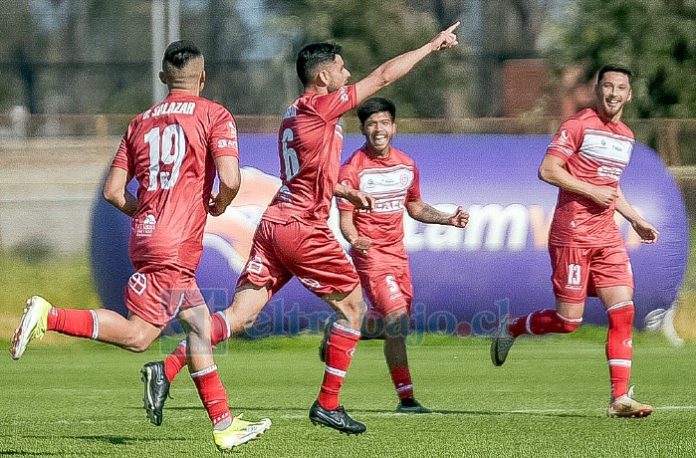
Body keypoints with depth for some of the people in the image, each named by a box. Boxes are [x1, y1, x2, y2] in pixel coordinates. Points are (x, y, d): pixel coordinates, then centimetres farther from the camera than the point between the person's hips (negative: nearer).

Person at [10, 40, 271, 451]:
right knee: (138, 335, -10)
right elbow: (230, 180, -14)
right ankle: (49, 316, -21)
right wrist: (219, 205, 7)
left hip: (147, 234, 8)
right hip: (176, 246, -7)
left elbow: (113, 191, 11)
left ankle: (224, 424, 15)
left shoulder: (141, 122, 15)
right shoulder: (215, 116, -2)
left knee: (199, 324, 14)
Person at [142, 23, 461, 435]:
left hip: (273, 225, 8)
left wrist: (346, 192, 22)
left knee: (241, 315, 2)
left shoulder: (294, 116, 18)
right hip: (303, 229, -8)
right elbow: (384, 76, -6)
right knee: (352, 305, 7)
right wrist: (432, 45, 2)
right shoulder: (320, 107, -9)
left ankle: (168, 367, -13)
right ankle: (328, 405, 7)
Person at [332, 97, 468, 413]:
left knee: (394, 325, 14)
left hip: (398, 253, 7)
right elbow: (345, 219, -12)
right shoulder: (352, 170, -11)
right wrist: (354, 239, -34)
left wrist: (448, 219, 7)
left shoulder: (406, 165, 7)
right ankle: (405, 397, -13)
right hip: (370, 254, -7)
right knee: (397, 321, -18)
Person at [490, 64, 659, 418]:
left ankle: (620, 398, -6)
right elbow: (547, 170, -14)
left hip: (607, 236, 7)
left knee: (623, 311, -6)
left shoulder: (626, 136, 16)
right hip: (572, 235, -7)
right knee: (569, 320, -5)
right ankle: (510, 329, 23)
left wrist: (636, 220, 21)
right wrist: (592, 192, -17)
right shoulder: (578, 126, -8)